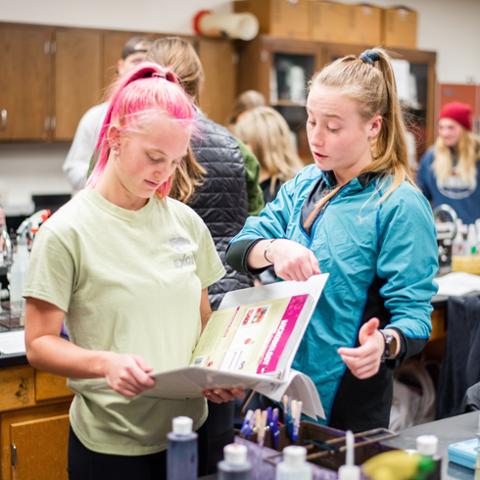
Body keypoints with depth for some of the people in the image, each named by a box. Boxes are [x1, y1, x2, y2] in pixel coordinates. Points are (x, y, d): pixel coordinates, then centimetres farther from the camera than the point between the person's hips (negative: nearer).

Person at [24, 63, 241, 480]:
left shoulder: (185, 222, 2)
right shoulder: (67, 231, -12)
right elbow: (39, 344, -11)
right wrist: (106, 363, -28)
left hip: (188, 428, 5)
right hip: (111, 445, -4)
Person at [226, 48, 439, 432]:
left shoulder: (400, 205, -13)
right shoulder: (303, 187, 6)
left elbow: (413, 313, -16)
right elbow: (237, 251, -1)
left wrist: (384, 344, -38)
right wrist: (274, 249, -23)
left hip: (347, 395, -6)